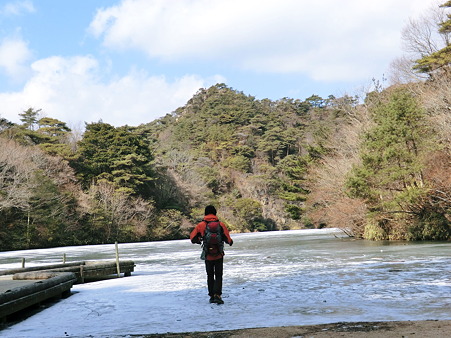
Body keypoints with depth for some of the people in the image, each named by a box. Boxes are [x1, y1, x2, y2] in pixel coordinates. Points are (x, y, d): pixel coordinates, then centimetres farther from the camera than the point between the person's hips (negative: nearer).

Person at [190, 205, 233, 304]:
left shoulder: (201, 225, -5)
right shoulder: (221, 224, -6)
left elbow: (192, 237, 1)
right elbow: (228, 239, -5)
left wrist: (198, 241, 22)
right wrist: (230, 242, 18)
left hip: (208, 256, 1)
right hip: (219, 255, -1)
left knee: (210, 276, 16)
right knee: (218, 276, 5)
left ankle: (212, 296, 17)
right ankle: (217, 295, -12)